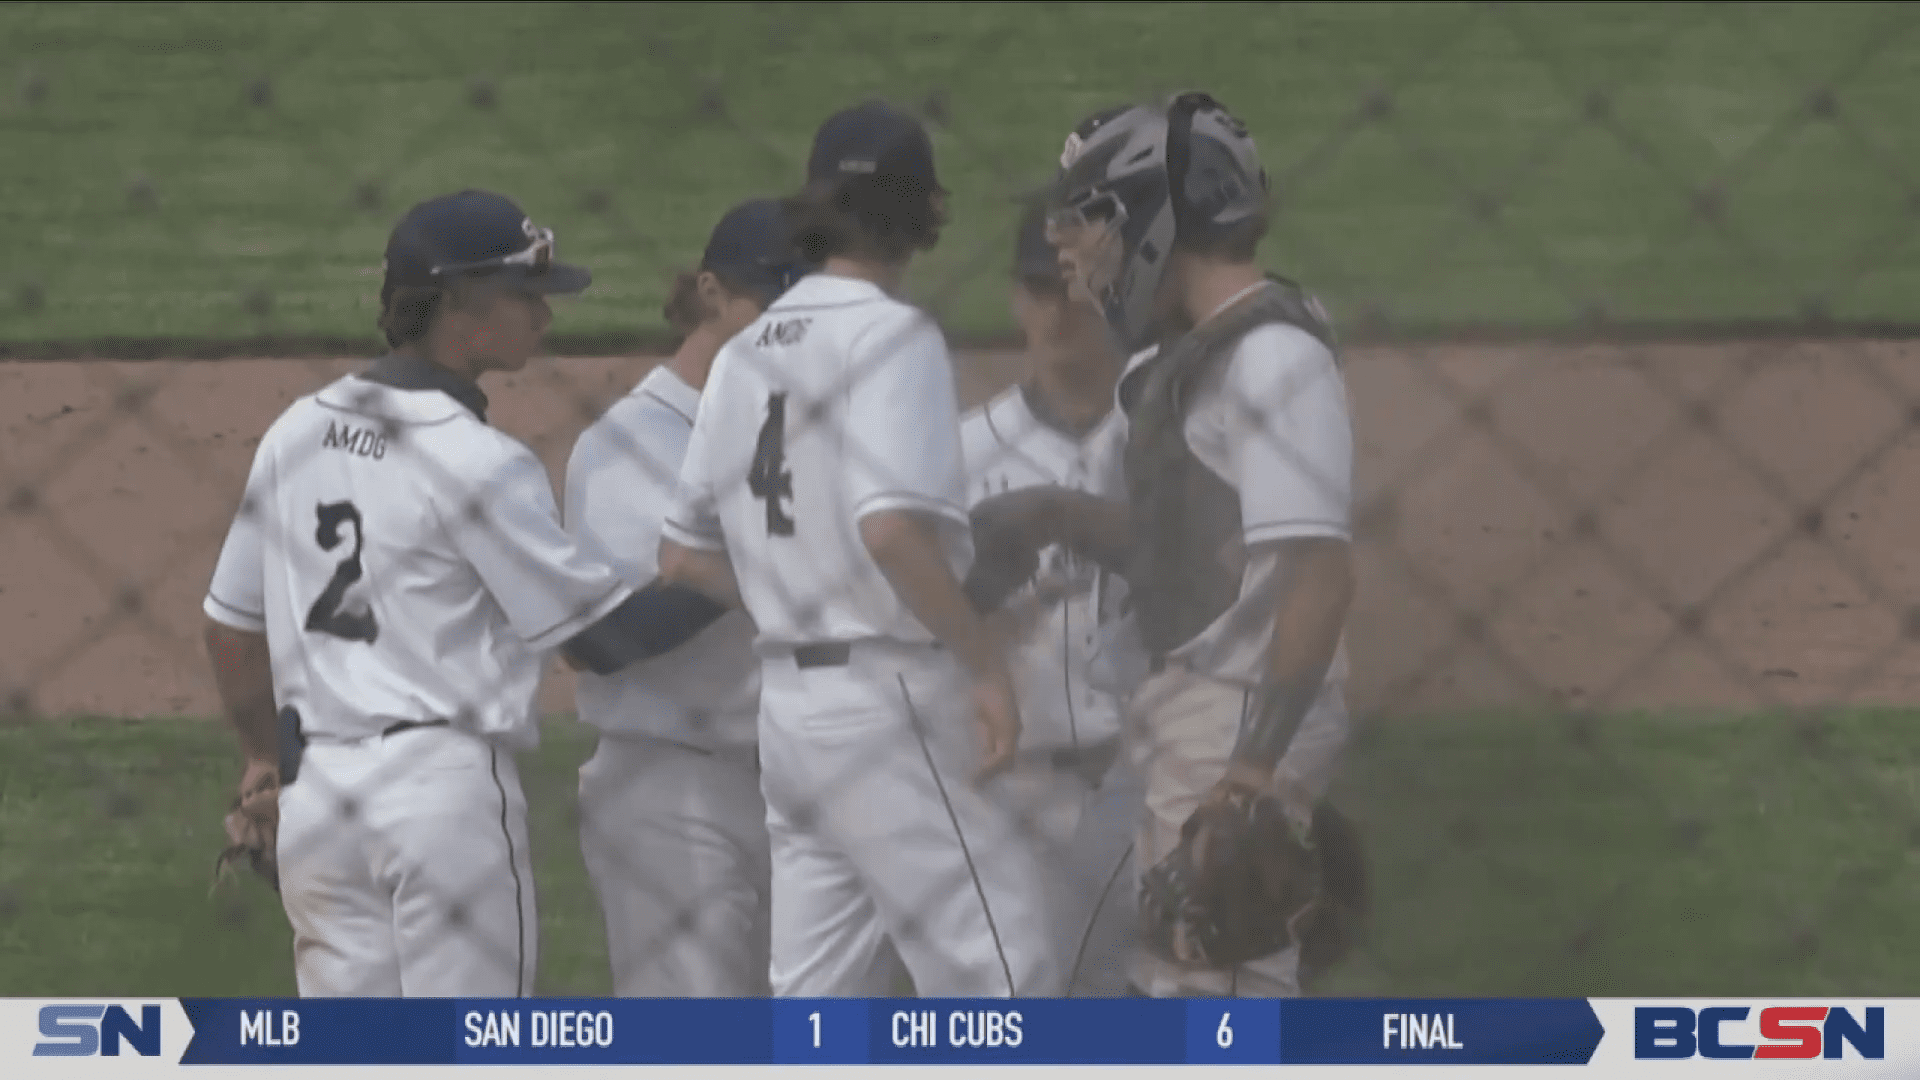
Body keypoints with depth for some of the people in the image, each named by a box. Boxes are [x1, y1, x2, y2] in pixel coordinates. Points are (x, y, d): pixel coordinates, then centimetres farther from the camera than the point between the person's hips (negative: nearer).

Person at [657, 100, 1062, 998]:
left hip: (787, 699, 8)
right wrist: (984, 661, -18)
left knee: (818, 1001, 10)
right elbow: (891, 525, -24)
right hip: (888, 699, -8)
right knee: (999, 973, -7)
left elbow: (684, 557, 16)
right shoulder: (890, 334, -10)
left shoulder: (747, 352, 13)